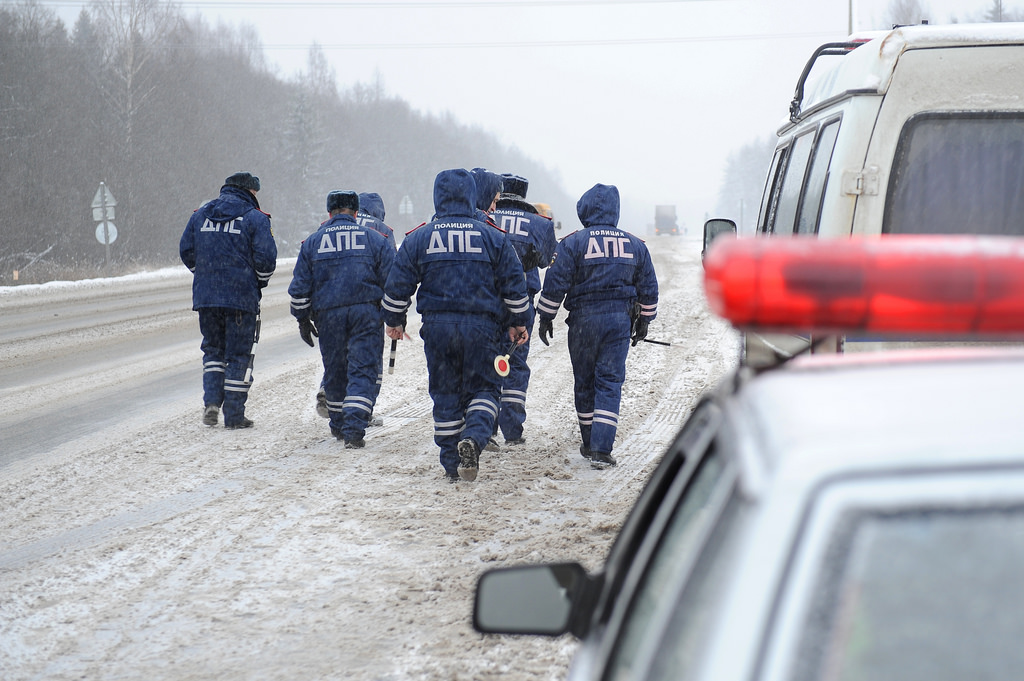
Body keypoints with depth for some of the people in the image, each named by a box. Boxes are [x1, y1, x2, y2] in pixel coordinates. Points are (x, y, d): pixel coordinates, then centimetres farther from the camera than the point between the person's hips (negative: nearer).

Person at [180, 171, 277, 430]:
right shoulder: (255, 218, -5)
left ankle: (212, 401, 1)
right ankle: (234, 416, 5)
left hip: (205, 297, 4)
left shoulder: (201, 215, 9)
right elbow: (266, 258, -11)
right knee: (239, 355, 4)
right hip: (242, 299, -4)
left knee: (213, 350, 18)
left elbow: (186, 251, 10)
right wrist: (261, 283, 8)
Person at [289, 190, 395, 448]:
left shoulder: (312, 242, 8)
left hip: (328, 314, 2)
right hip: (366, 311, -1)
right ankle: (354, 429, -17)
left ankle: (339, 426, 27)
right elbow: (392, 279, 3)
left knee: (334, 371, 15)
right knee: (362, 370, -4)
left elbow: (299, 287, 7)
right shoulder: (373, 238, 6)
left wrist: (303, 320, 15)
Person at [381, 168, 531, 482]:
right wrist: (517, 323, 16)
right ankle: (474, 436, -20)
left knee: (445, 394, 11)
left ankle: (452, 465, 12)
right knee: (484, 387, 9)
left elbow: (398, 285, 5)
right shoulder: (492, 237, 1)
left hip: (437, 326, 1)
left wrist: (394, 320, 19)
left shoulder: (418, 238, 2)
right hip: (481, 326, -1)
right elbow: (514, 283, 4)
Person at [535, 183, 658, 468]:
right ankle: (601, 448, -11)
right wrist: (643, 322, 24)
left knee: (584, 383, 12)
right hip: (621, 319, 2)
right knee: (610, 382, 0)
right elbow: (648, 288, 14)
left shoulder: (573, 243, -5)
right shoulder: (635, 245, 7)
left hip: (584, 319, -2)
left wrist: (545, 318, 4)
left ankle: (590, 444, 22)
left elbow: (555, 284, -6)